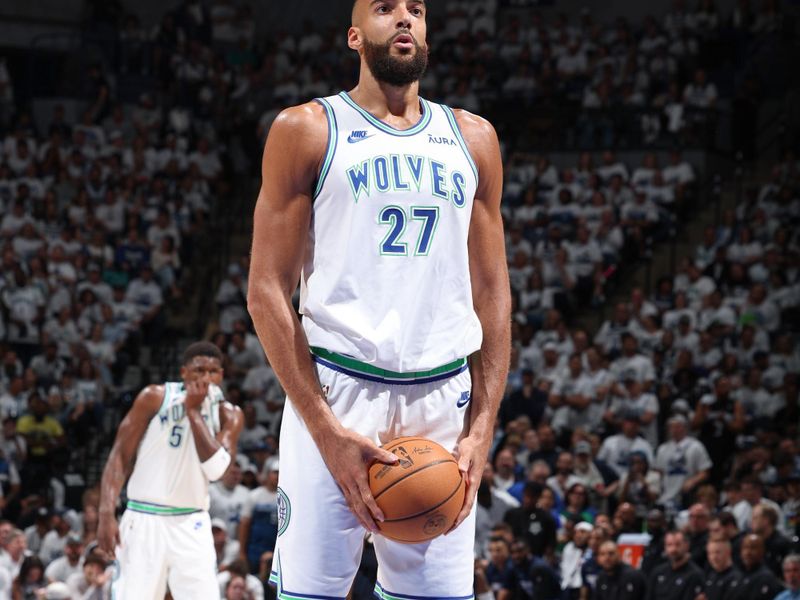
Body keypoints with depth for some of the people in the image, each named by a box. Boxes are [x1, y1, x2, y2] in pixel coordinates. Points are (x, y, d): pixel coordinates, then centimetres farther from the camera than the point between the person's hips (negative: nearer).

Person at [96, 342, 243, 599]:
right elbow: (120, 457, -3)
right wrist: (106, 514, -13)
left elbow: (215, 469, -15)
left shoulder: (228, 415, 1)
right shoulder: (154, 398, -3)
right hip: (144, 520, -1)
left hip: (191, 526, 1)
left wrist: (193, 411, -14)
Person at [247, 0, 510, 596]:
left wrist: (482, 428, 2)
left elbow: (492, 292, 15)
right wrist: (328, 429, -12)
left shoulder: (472, 139, 15)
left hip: (444, 400, 3)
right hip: (337, 394, -3)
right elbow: (267, 290, -2)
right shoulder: (308, 129, 3)